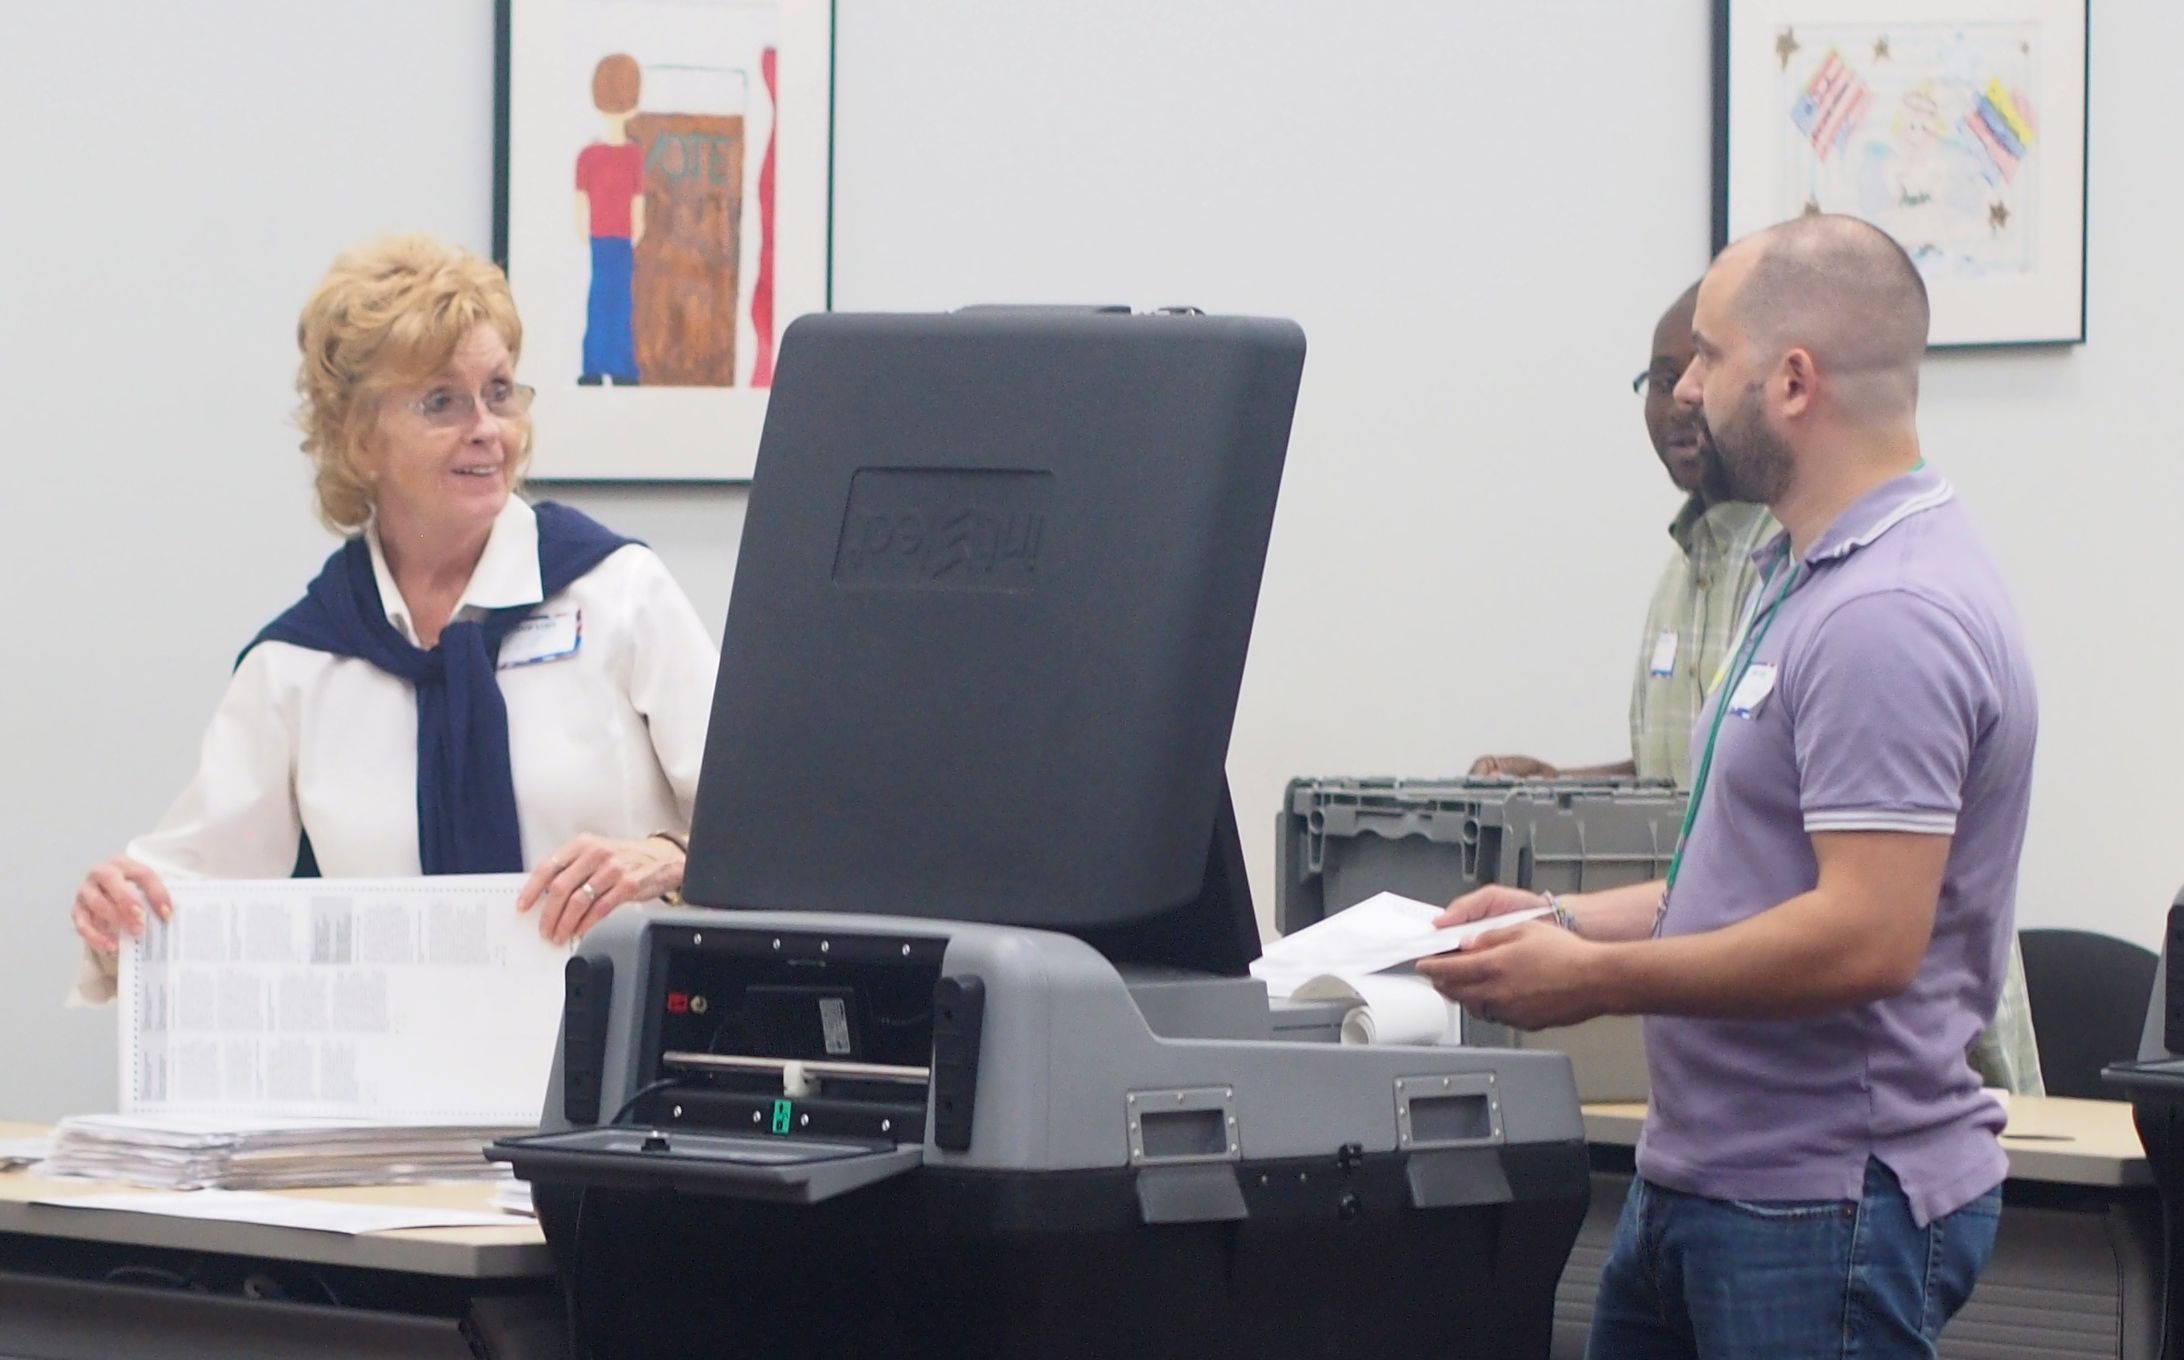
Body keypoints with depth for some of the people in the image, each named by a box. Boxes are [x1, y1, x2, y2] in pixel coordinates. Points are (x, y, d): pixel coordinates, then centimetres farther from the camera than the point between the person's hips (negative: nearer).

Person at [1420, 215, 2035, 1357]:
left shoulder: (1888, 616, -20)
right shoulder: (1810, 578, 15)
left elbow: (1864, 938, -27)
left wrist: (1594, 982, -20)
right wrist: (1564, 921, 10)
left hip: (1825, 1216, -10)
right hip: (1699, 1178, 10)